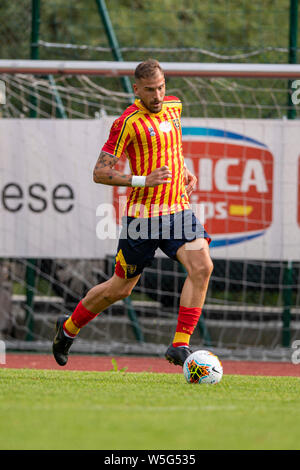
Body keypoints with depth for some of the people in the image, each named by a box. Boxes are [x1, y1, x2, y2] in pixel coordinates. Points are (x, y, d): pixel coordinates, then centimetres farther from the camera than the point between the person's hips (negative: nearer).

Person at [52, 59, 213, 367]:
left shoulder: (173, 106, 8)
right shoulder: (128, 122, -13)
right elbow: (100, 173, -12)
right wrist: (143, 180, -22)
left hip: (178, 210, 5)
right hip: (143, 213, -5)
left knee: (202, 267, -18)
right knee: (120, 288, 7)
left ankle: (180, 345, -16)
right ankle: (69, 327, 32)